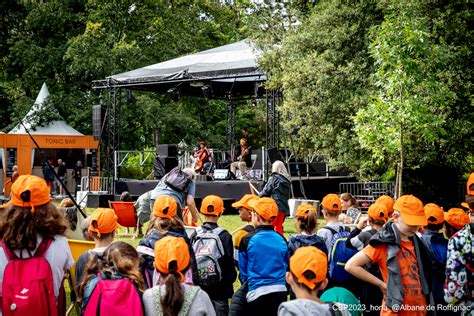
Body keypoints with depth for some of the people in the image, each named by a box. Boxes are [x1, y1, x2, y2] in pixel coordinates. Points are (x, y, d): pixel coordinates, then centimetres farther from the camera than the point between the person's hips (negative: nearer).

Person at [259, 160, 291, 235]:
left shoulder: (274, 178, -7)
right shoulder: (287, 180, 13)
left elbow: (266, 191, -7)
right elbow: (287, 195, 15)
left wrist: (259, 195, 13)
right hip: (284, 207, 7)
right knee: (279, 227, 15)